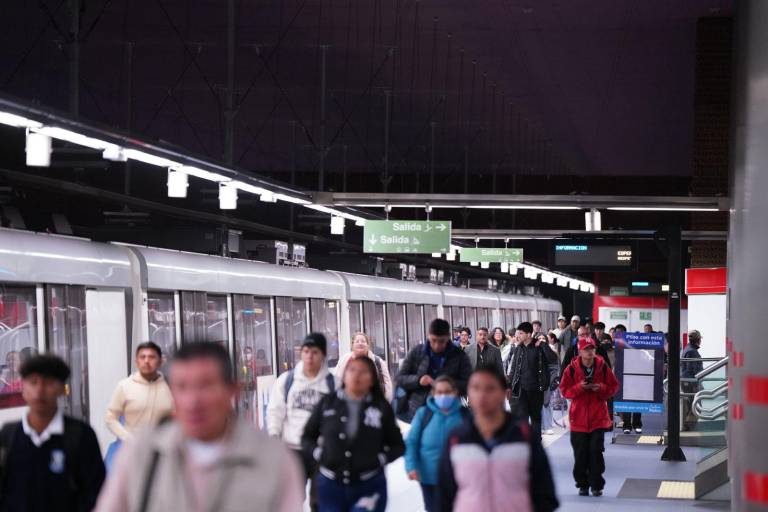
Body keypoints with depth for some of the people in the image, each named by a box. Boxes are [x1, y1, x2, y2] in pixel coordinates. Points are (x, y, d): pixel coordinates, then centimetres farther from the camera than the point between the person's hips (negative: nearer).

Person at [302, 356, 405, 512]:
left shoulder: (382, 408, 0)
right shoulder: (327, 403, 1)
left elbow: (398, 446, 10)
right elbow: (307, 437, 11)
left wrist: (381, 459, -6)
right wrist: (318, 454, -5)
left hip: (369, 487, -2)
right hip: (331, 486, 2)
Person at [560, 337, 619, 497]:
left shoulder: (602, 367, 0)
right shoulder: (572, 369, -2)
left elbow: (614, 386, 6)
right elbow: (564, 390, 0)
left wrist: (601, 388, -13)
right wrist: (579, 387, -16)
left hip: (598, 418, 0)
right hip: (579, 418, 0)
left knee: (596, 451, -3)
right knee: (580, 454, 3)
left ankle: (596, 485, 6)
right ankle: (582, 485, 17)